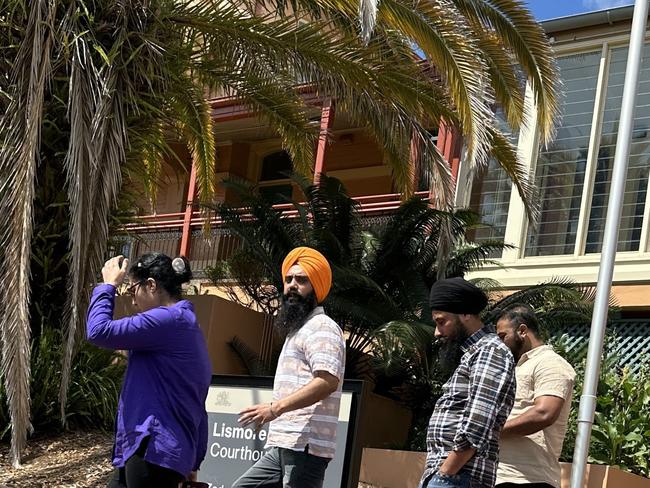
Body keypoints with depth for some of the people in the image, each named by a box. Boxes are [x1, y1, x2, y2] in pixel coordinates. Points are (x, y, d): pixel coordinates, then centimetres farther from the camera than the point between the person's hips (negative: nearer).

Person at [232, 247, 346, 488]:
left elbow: (327, 381, -21)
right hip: (282, 446, 10)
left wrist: (276, 407, -25)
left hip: (304, 447, -10)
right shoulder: (297, 329, 26)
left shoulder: (321, 327, -6)